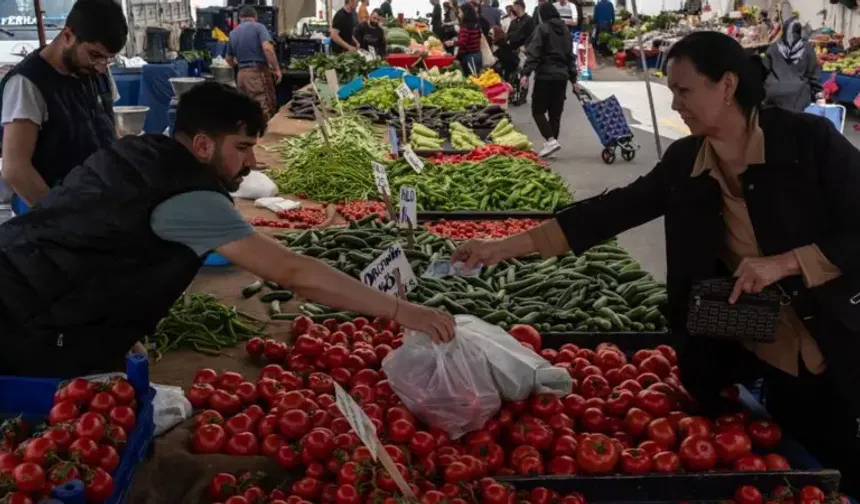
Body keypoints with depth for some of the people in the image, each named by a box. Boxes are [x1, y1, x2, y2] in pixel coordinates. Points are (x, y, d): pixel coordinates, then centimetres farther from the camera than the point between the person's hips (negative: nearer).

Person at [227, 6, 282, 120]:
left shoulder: (233, 33, 16)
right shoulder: (259, 27, -2)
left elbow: (229, 60, 26)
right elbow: (267, 48, -18)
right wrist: (277, 69, -12)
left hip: (242, 75, 6)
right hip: (258, 73, -6)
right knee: (266, 111, -8)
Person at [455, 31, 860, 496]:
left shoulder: (810, 139, -15)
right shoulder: (684, 162, -2)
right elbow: (611, 211, -4)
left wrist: (784, 263, -25)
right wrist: (507, 246, -9)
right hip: (757, 351, 3)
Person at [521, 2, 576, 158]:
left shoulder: (542, 28, -5)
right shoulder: (565, 30, 16)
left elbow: (533, 53, -15)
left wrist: (526, 73, -19)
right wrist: (573, 78, 24)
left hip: (545, 75, -6)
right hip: (562, 76, 6)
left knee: (538, 110, -1)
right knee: (555, 113, 8)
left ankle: (551, 141, -14)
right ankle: (550, 143, 11)